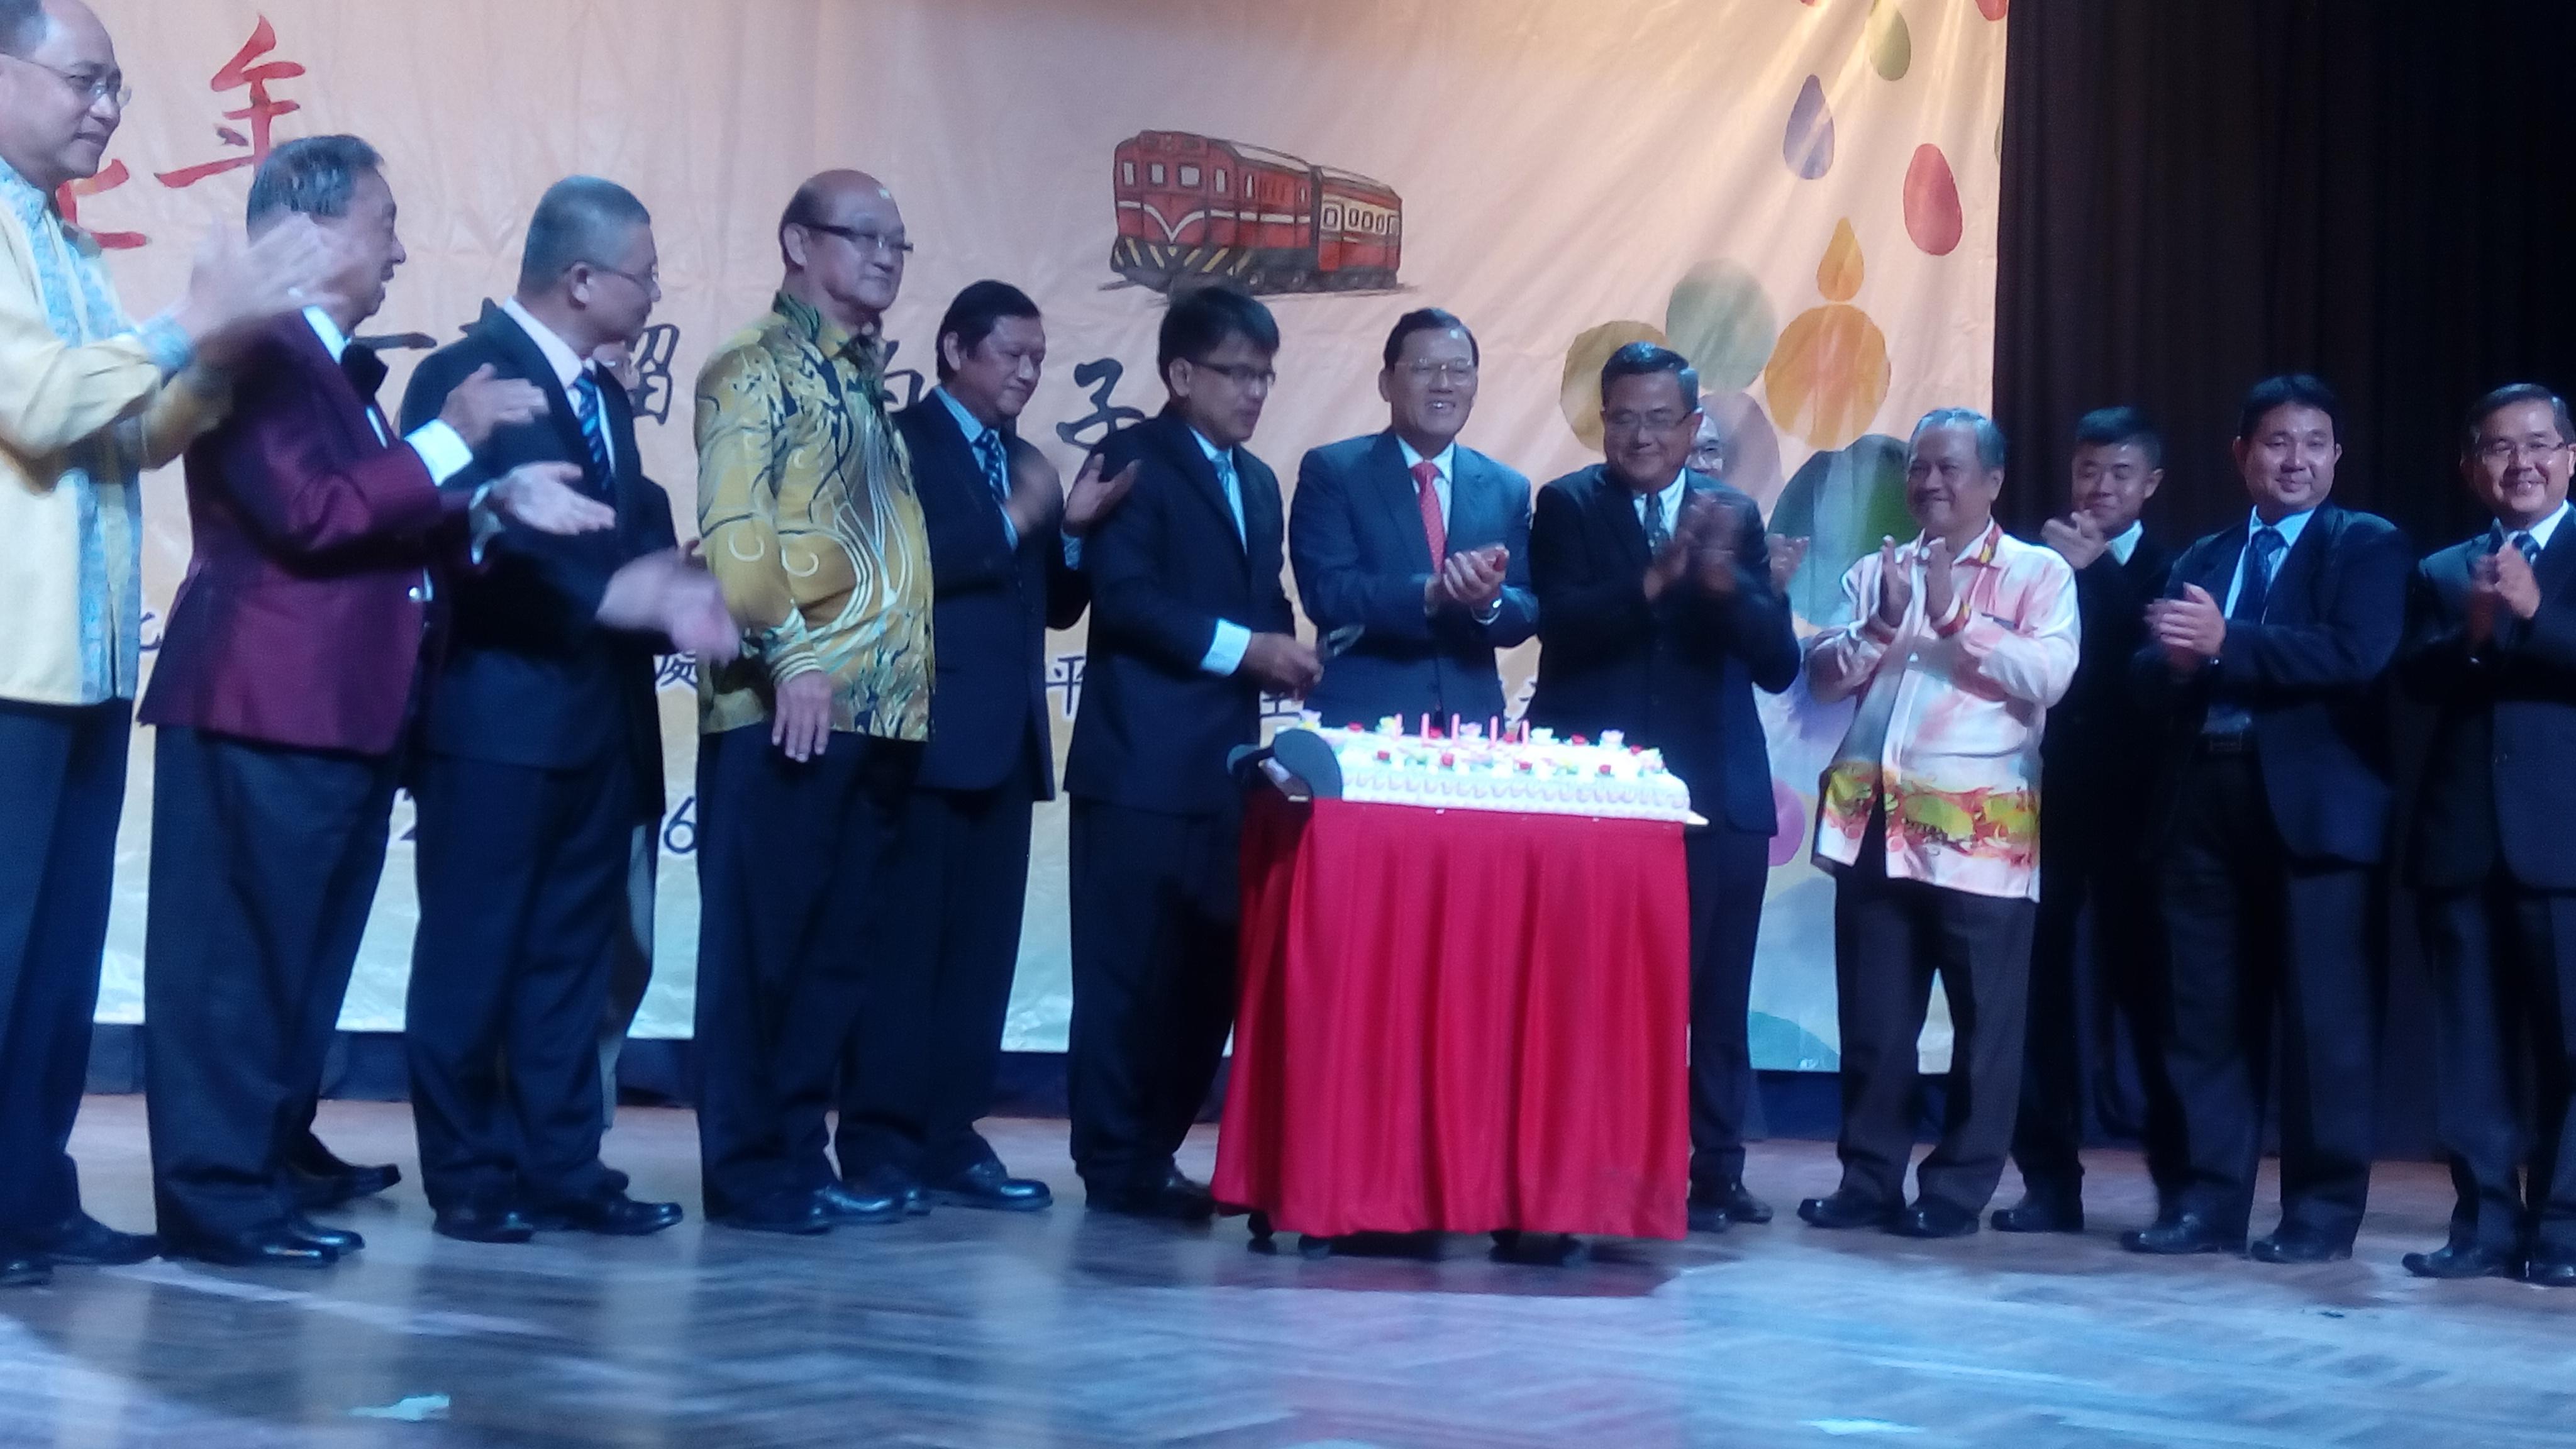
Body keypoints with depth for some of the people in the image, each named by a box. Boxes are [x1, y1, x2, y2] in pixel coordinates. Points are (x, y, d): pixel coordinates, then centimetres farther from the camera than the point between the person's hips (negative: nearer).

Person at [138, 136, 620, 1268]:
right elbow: (311, 510, -22)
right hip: (267, 712, -10)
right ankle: (217, 1197, -1)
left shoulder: (335, 364, 20)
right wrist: (453, 440, -16)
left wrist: (494, 502, 9)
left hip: (341, 714, 10)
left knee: (297, 962, 13)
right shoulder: (259, 351, -12)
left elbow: (387, 519, 21)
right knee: (237, 960, -5)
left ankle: (261, 1171, 20)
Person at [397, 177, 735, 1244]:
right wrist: (622, 588, -24)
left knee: (573, 959, 11)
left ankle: (561, 1169, 16)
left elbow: (634, 537, 13)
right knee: (474, 957, 1)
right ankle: (469, 1178, 9)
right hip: (497, 717, -8)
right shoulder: (466, 375, -10)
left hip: (596, 721, 9)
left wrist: (674, 597, -9)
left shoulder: (603, 396, 18)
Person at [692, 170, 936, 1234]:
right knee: (761, 941, -3)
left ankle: (800, 1156, 17)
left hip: (881, 708, 8)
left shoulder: (867, 383, 22)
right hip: (789, 709, -8)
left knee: (845, 944, 9)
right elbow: (734, 528, -13)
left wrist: (926, 652, 14)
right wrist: (788, 657, -20)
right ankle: (747, 1171, 2)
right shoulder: (756, 370, -3)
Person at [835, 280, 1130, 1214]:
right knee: (905, 944, -5)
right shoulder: (901, 443, -2)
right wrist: (1012, 520, -15)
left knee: (982, 949, 6)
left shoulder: (1025, 465, 19)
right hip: (927, 734, -7)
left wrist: (1073, 528, -1)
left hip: (1006, 739, 7)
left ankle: (950, 1137, 10)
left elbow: (1057, 605, 17)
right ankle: (881, 1141, -1)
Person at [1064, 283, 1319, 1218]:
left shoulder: (1258, 484, 21)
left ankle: (1154, 1154, 16)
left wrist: (1285, 655, -1)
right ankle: (1115, 1166, 3)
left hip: (1228, 766, 8)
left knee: (1210, 971, 7)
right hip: (1143, 764, -7)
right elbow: (1123, 596, -15)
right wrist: (1242, 646, -16)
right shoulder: (1133, 461, -3)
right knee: (1130, 971, -3)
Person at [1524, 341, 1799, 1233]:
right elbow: (1562, 625, -14)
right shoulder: (1568, 506, 3)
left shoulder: (1735, 516, 10)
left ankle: (1716, 1171, 16)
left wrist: (1726, 583, -18)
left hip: (1716, 793, 3)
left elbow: (1778, 664, 1)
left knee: (1717, 997, 8)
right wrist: (1656, 578, -28)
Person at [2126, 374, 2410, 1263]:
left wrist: (2225, 644, -18)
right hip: (2204, 804, 5)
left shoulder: (2368, 547, 5)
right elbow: (2148, 680, 10)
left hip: (2315, 806, -5)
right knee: (2205, 1016, 6)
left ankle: (2323, 1210, 5)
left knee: (2323, 1016, -2)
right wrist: (2178, 659, -13)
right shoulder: (2200, 558, 19)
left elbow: (2357, 656, -14)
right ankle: (2210, 1200, 14)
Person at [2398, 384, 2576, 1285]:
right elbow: (2416, 676, -1)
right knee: (2473, 1041, 5)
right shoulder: (2442, 572, 15)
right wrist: (2474, 632, -18)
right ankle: (2485, 1222, 10)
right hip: (2463, 837, 4)